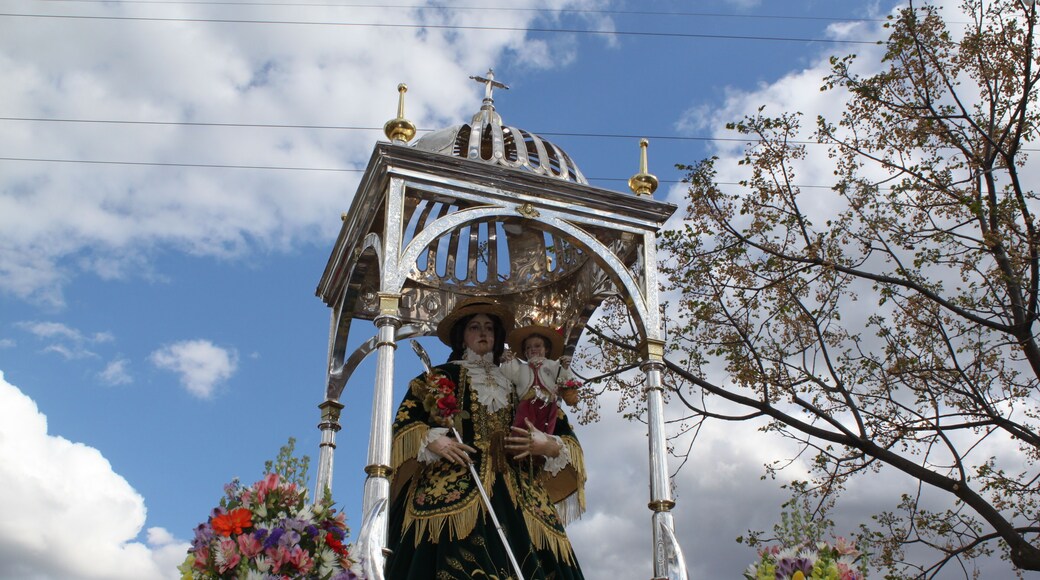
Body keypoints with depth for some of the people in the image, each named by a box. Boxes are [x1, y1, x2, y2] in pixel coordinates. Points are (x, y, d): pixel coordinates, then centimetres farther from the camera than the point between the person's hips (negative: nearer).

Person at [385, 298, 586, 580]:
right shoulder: (440, 377, 17)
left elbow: (567, 440, 20)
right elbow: (404, 425, 6)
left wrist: (548, 446, -2)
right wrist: (432, 442, -13)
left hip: (515, 494, 3)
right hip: (453, 489, -2)